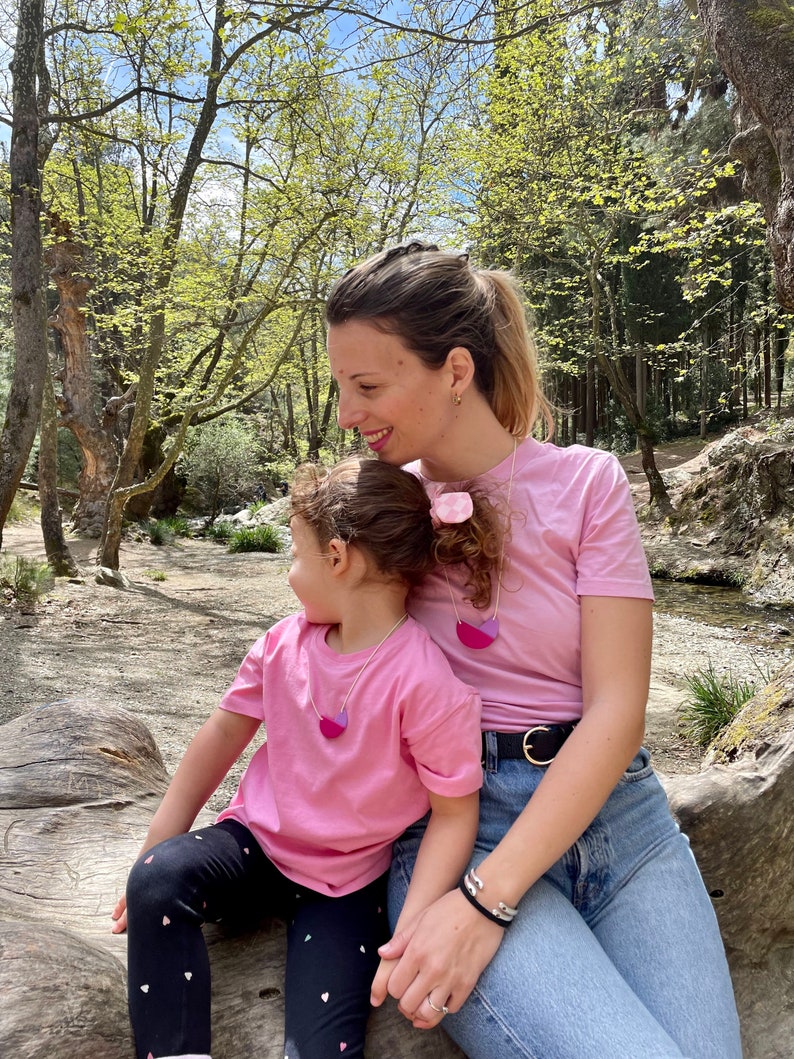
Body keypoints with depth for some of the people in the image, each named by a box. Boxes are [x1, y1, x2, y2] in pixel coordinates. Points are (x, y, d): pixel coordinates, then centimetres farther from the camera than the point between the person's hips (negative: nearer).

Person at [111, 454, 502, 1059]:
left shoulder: (426, 681, -25)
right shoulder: (285, 643, -7)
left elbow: (455, 813, -18)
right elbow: (224, 735, 4)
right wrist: (158, 848, 6)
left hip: (347, 885, -4)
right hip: (258, 844, 5)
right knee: (158, 877, -23)